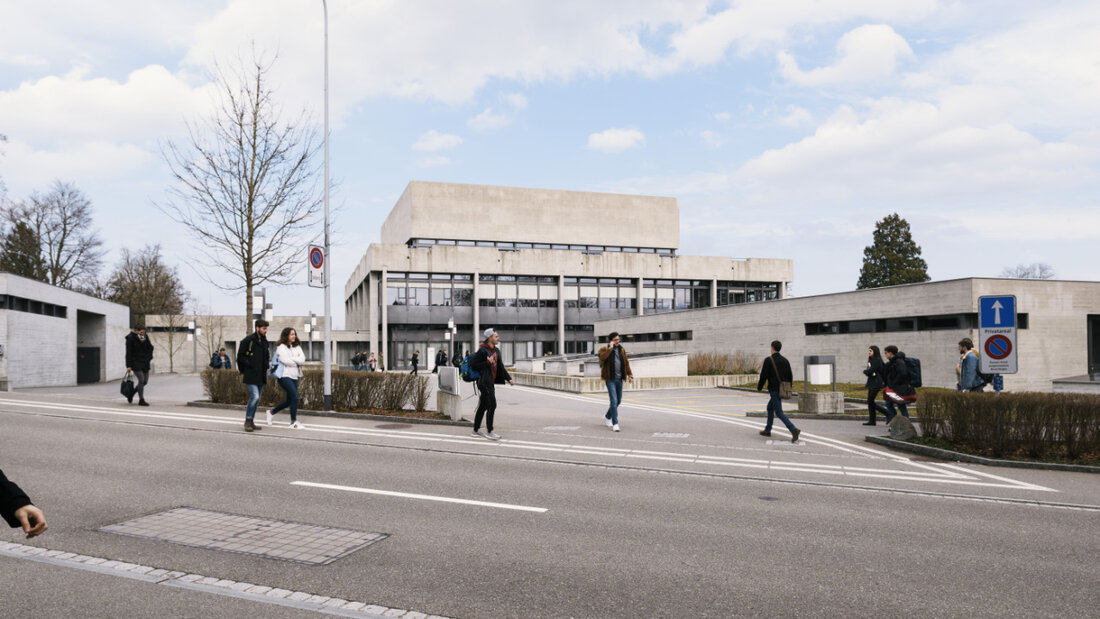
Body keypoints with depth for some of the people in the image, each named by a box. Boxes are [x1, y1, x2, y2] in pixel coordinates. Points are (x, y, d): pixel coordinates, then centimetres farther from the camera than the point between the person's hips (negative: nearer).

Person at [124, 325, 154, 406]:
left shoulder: (145, 338, 7)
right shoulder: (130, 338, -9)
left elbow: (150, 348, 17)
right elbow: (128, 353, -10)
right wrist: (128, 366, -12)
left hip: (145, 363, 6)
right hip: (136, 363, -6)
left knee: (145, 381, 6)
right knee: (141, 380, -13)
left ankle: (131, 394, 29)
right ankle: (141, 400, -6)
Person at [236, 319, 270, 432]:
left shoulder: (264, 341, 13)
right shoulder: (248, 340, -9)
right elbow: (240, 356, -7)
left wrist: (265, 367, 12)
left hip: (261, 376, 7)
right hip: (251, 375, -7)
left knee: (256, 399, 10)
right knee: (255, 396, -17)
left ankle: (251, 422, 19)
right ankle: (247, 421, -3)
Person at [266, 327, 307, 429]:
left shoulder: (297, 347, 12)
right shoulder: (281, 347, -6)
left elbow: (302, 359, 0)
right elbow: (286, 361, -16)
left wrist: (292, 359, -12)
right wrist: (297, 361, -3)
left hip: (294, 376, 7)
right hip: (285, 376, -7)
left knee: (289, 400, 14)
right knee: (295, 397, -15)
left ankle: (272, 412, 37)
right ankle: (293, 422, -4)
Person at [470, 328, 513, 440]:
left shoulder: (496, 351, 12)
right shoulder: (482, 351, -14)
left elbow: (500, 366, 16)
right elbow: (473, 364, -14)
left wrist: (508, 378, 8)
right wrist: (487, 363, -20)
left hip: (490, 382, 9)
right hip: (484, 382, -9)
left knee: (483, 406, 13)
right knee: (492, 406, -9)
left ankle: (476, 430, 21)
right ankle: (489, 432, -1)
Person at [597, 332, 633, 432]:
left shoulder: (621, 350, 12)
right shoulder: (604, 349, -3)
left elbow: (626, 363, 14)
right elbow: (602, 357, -25)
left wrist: (630, 375, 6)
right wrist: (610, 348, -21)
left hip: (619, 379, 6)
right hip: (610, 379, -6)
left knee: (618, 401, 13)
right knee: (614, 401, -13)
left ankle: (607, 416, 36)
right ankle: (615, 424, -11)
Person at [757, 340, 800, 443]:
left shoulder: (768, 360, -11)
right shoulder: (785, 360, 9)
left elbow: (763, 376, -12)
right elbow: (790, 376, 12)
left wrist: (759, 387, 3)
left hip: (774, 390, -8)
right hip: (782, 390, 8)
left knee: (779, 413, -8)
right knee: (770, 408, 23)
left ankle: (794, 430, -24)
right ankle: (767, 430, 30)